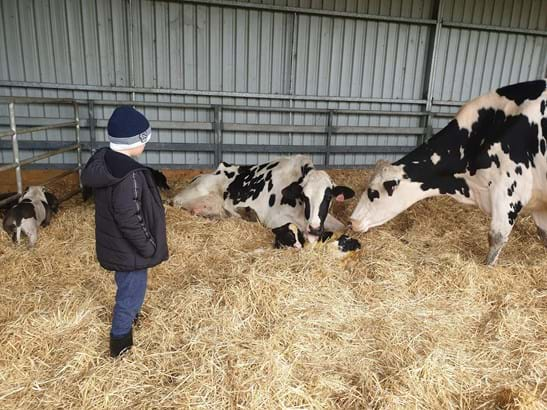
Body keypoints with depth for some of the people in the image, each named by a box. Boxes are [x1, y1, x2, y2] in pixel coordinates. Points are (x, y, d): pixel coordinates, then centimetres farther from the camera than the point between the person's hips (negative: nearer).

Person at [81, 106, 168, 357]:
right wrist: (149, 247, -15)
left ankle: (127, 317, 56)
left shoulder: (103, 161, -1)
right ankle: (120, 344, 29)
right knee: (132, 293, 11)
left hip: (114, 244, 9)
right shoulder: (128, 175, -31)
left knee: (126, 288, 31)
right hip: (129, 250, -9)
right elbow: (129, 219, -29)